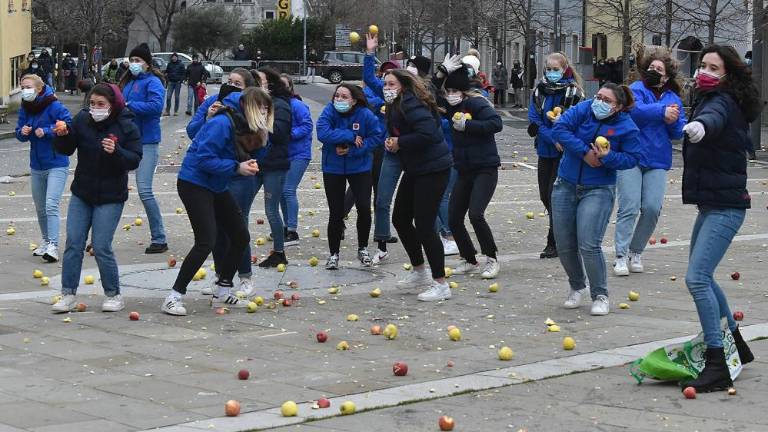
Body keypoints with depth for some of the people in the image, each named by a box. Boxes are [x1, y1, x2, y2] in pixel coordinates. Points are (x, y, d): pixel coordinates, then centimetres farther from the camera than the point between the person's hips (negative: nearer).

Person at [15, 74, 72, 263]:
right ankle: (46, 241, 33)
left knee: (51, 206, -17)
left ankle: (53, 246, -18)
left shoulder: (54, 106, -16)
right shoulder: (25, 109, 3)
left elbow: (69, 126, -20)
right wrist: (22, 132, -13)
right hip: (36, 166, 7)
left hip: (56, 164, -7)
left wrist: (46, 131, -24)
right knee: (40, 208, 17)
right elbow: (19, 134, 9)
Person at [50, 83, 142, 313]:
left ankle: (114, 295, 8)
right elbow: (66, 150, 3)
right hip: (81, 194, 4)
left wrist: (116, 152, -31)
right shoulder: (82, 119, -2)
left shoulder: (127, 127, -11)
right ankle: (68, 294, 8)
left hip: (110, 198, -4)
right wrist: (62, 136, -18)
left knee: (102, 247, -7)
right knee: (73, 243, 1)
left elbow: (134, 160, -13)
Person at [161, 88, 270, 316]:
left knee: (241, 237, 12)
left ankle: (223, 292, 26)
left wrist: (247, 163, -6)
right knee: (206, 242, -17)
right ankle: (174, 298, -8)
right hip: (194, 184, -10)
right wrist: (236, 167, -23)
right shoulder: (222, 123, -23)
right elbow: (204, 159, -26)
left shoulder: (243, 126, 4)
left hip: (216, 186, 10)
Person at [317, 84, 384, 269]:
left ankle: (363, 249, 18)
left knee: (364, 208, -6)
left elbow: (376, 137, -13)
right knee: (335, 212, 3)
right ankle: (333, 253, 19)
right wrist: (350, 137, -27)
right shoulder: (329, 111, -15)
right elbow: (322, 133, -28)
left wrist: (352, 150, -20)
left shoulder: (365, 115, -15)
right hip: (333, 168, 0)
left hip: (360, 167, 0)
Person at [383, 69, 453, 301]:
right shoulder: (395, 107, 12)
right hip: (415, 170, 11)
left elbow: (428, 132, -31)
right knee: (400, 218, 17)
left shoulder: (411, 105, -20)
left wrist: (400, 143, -20)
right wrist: (391, 143, 0)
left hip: (433, 170, -11)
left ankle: (441, 284, -2)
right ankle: (419, 272, 32)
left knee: (424, 225, -10)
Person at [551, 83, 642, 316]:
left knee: (589, 245, -15)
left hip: (598, 190, -3)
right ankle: (576, 287, 33)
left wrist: (608, 157, -23)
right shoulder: (584, 109, -4)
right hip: (566, 186, 4)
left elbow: (631, 158, -5)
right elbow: (560, 129, -12)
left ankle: (600, 296, 3)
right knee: (564, 245, 8)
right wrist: (584, 152, -19)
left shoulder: (627, 128, -9)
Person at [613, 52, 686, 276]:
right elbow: (635, 110, -21)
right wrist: (662, 112, -20)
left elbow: (678, 133, 9)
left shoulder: (673, 98, 14)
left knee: (652, 208, -3)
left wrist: (674, 121, -11)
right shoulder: (637, 89, 0)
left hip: (657, 161, 4)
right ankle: (621, 256, -6)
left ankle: (636, 252, 15)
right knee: (629, 207, -10)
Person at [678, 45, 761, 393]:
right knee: (701, 277, 22)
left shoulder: (721, 102, -15)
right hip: (712, 205, 11)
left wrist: (700, 126, -62)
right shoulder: (710, 100, 14)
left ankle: (718, 367, -19)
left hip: (724, 207, -11)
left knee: (697, 279, -19)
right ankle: (736, 344, 37)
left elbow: (714, 116, -41)